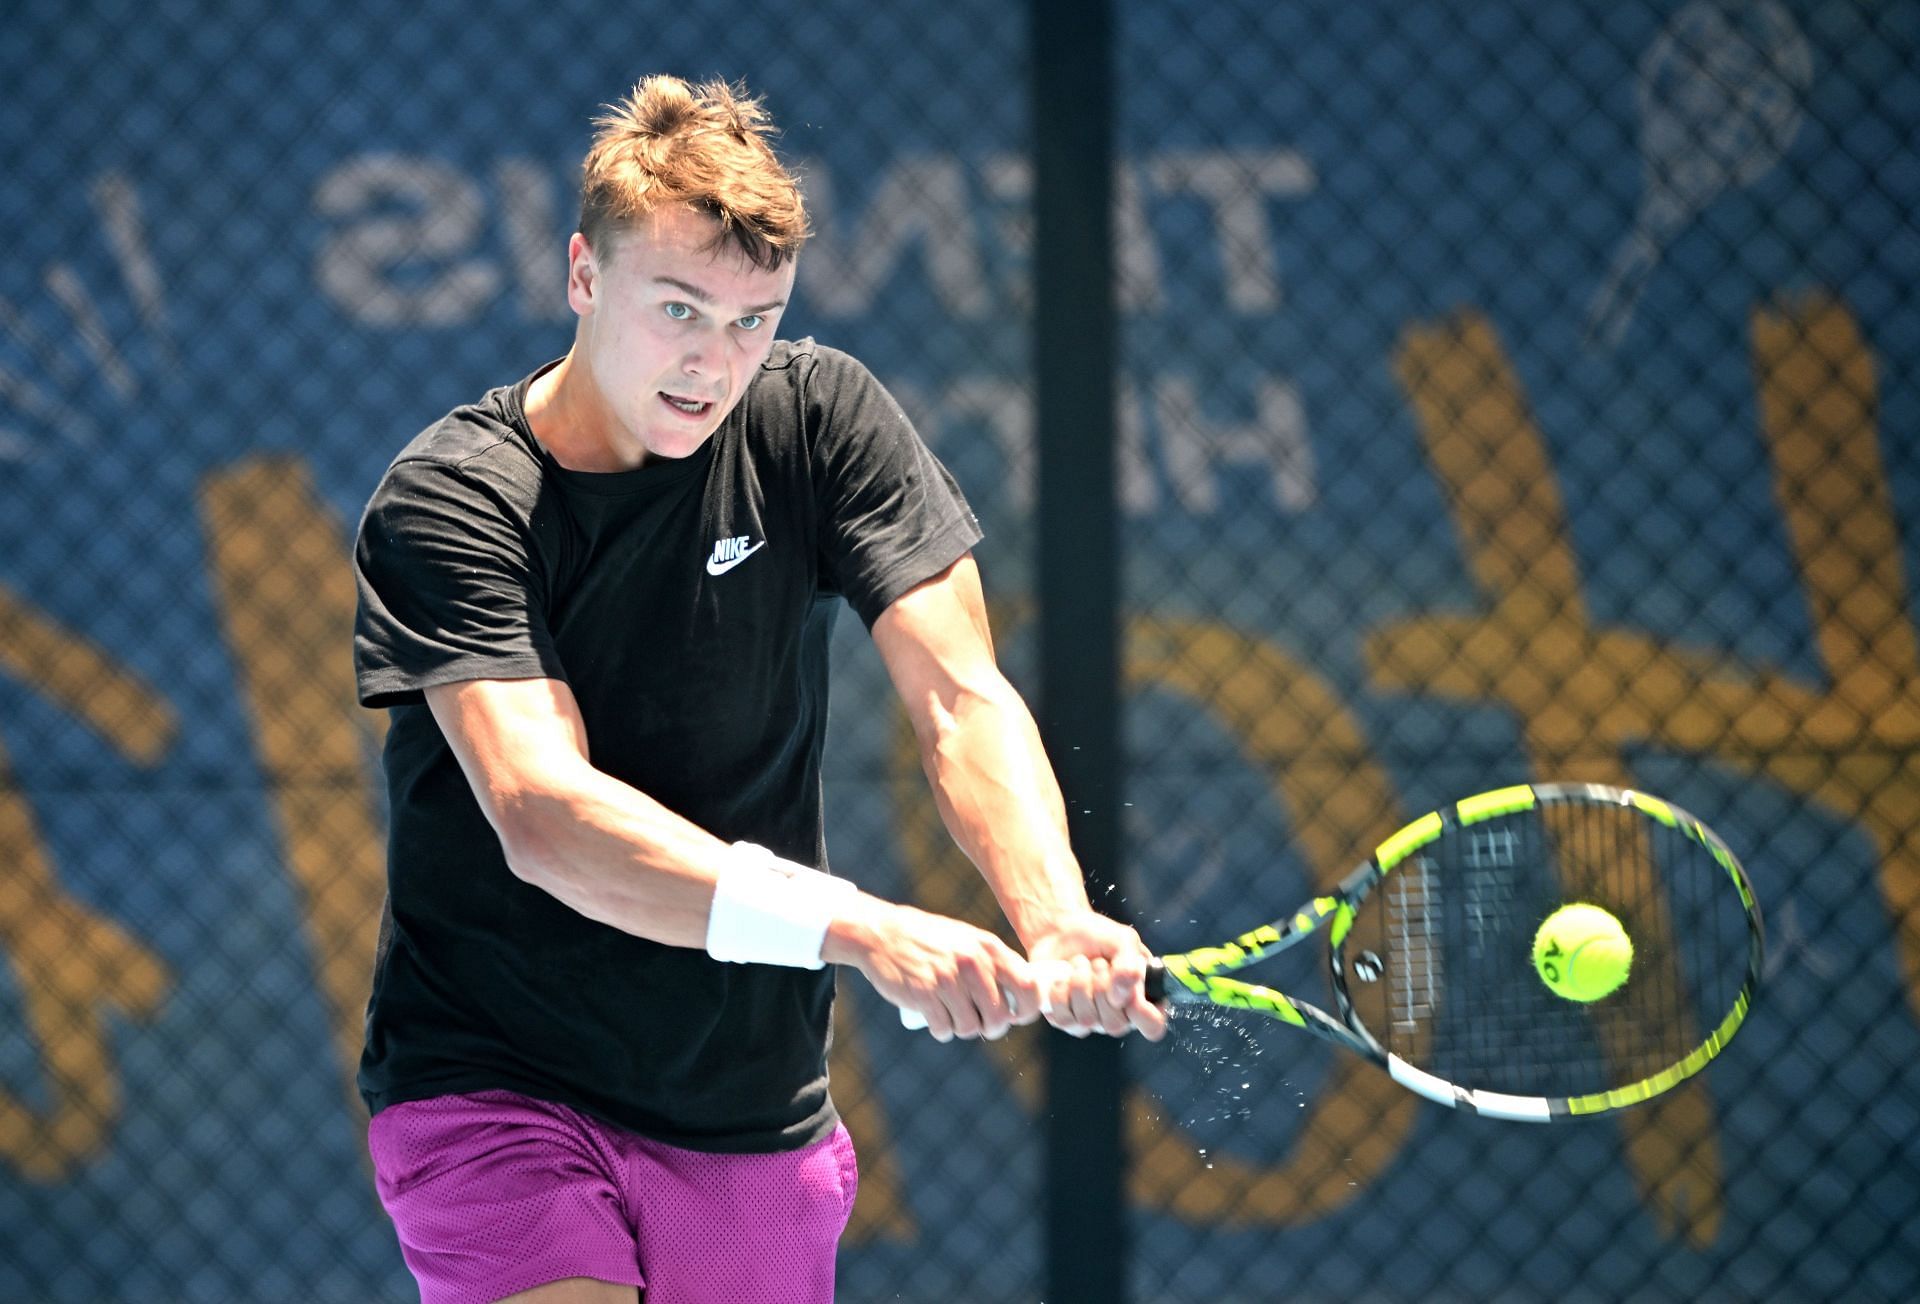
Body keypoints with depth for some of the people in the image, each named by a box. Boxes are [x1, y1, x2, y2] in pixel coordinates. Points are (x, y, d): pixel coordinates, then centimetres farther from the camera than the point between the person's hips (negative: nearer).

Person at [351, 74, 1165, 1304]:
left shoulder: (820, 417, -1)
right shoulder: (450, 499, -14)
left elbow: (960, 701, -7)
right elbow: (541, 813, -27)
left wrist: (1057, 926, -29)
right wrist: (855, 926, -39)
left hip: (756, 1122, 4)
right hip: (493, 1097, -4)